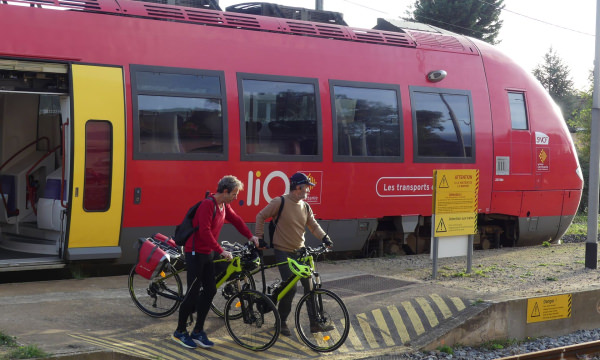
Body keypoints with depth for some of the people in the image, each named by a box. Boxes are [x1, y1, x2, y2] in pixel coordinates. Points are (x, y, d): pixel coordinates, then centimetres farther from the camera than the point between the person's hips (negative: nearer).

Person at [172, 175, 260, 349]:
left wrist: (250, 236, 9)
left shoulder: (224, 206, 8)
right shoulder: (207, 205, -20)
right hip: (195, 252, -9)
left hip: (207, 253, 9)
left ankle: (198, 331, 13)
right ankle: (180, 332, 8)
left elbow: (236, 220, 20)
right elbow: (205, 231, -25)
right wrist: (221, 251, -24)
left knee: (210, 290, 6)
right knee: (193, 293, -5)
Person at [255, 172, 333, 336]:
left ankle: (315, 323, 6)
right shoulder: (280, 202, -11)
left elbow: (313, 225, 9)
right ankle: (282, 322, 10)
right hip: (283, 252, -6)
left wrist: (324, 237, -8)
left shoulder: (305, 206, 7)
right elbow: (261, 217, -2)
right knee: (290, 288, -9)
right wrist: (260, 237, -3)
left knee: (310, 286, 0)